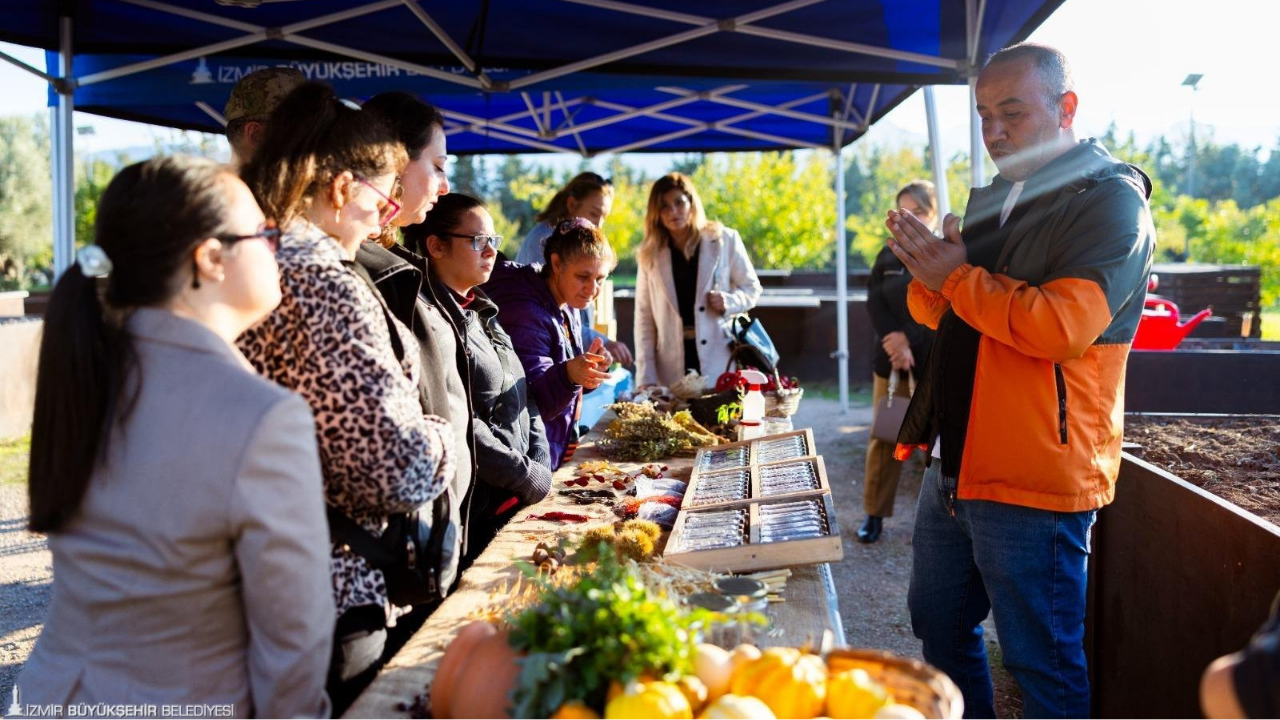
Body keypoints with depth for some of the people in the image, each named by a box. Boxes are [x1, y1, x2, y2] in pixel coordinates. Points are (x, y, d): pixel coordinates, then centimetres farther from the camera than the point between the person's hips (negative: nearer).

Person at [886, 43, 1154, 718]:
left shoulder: (1111, 199, -11)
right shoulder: (992, 199, 15)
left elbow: (1061, 325, -25)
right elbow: (939, 315, 18)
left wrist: (956, 275, -17)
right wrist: (928, 270, -4)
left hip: (1034, 483, -8)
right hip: (953, 465, 8)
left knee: (1042, 664, 4)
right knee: (939, 625, 20)